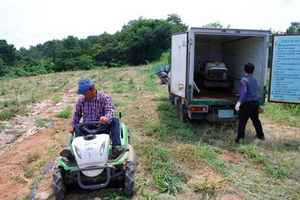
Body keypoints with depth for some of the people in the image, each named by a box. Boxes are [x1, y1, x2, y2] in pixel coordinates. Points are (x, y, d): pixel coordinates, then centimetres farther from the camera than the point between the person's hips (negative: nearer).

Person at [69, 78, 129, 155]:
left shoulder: (105, 98, -7)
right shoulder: (81, 100, 6)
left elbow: (110, 111, -22)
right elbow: (77, 114, 22)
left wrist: (106, 118, -45)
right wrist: (73, 126, 15)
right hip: (87, 127, 2)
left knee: (115, 120, -30)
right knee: (77, 127, -29)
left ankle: (116, 147, -37)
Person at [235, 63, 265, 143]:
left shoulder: (244, 80, -9)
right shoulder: (254, 80, 14)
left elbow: (244, 91, -23)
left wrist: (239, 102, -29)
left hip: (248, 103, -7)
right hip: (256, 102, 7)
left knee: (242, 121, -4)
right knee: (255, 119, 23)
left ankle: (240, 138, -8)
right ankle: (261, 135, 37)